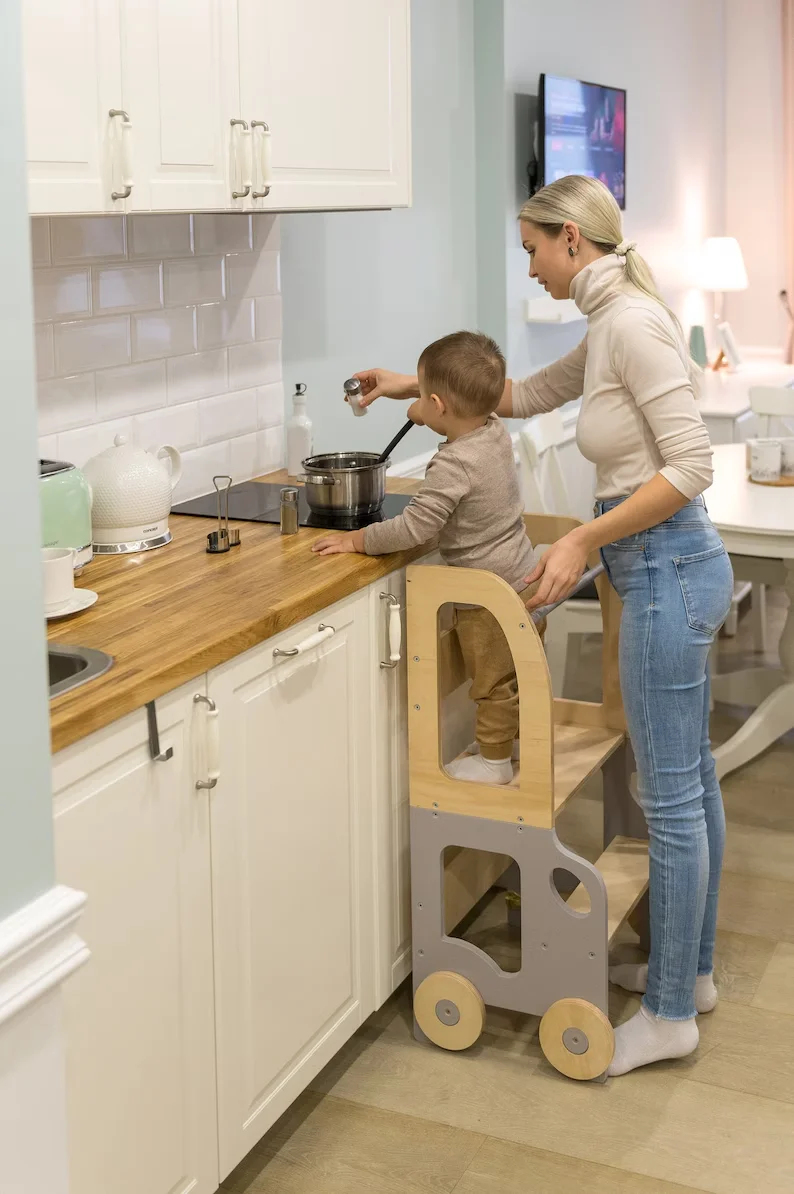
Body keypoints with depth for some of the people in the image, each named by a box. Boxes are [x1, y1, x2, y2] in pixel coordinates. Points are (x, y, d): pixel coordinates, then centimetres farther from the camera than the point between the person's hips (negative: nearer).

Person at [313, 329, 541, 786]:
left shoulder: (454, 466, -29)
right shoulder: (496, 432, -4)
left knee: (493, 680, 9)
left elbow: (414, 528, -29)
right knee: (522, 671, 23)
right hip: (524, 579, 8)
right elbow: (473, 412, 21)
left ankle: (494, 758, 24)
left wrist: (356, 540, -18)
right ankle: (523, 736, 40)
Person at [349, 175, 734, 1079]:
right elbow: (527, 395, 28)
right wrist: (415, 385, 27)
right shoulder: (611, 326, 12)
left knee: (670, 794, -1)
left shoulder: (632, 322, -18)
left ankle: (670, 1013, 12)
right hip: (673, 566, 10)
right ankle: (690, 969, 32)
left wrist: (583, 541, -21)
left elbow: (690, 466, -23)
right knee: (689, 778, 18)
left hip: (667, 569, -10)